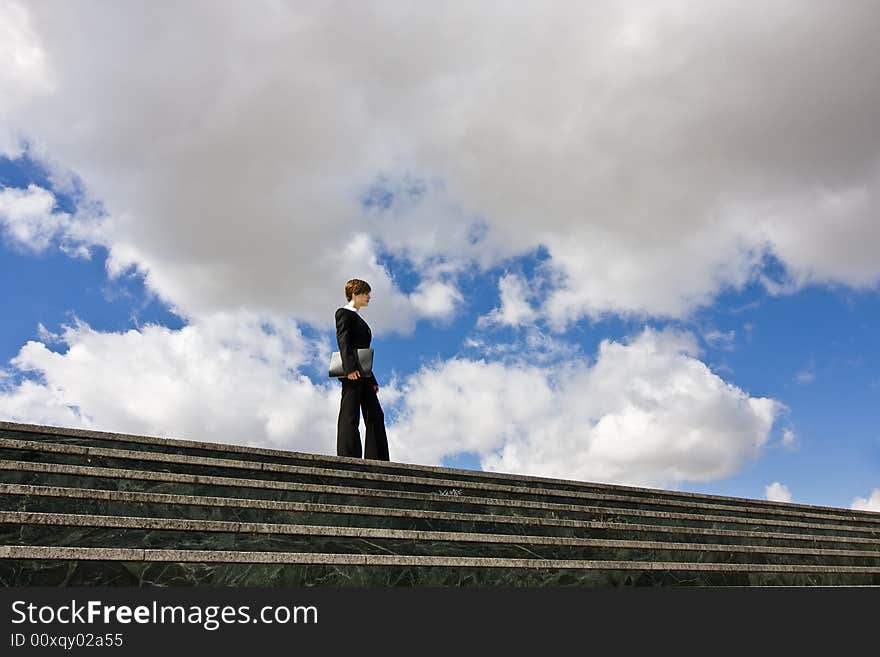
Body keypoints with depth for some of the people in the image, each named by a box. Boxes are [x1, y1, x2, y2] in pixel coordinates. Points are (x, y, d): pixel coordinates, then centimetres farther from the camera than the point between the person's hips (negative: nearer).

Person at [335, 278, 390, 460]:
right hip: (352, 372, -9)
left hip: (363, 375, 9)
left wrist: (372, 380, 20)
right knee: (350, 416, -11)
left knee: (375, 415, 1)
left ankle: (376, 460, 0)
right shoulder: (344, 313, 3)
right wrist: (350, 367, -25)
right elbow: (343, 341, -12)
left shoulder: (358, 319, 29)